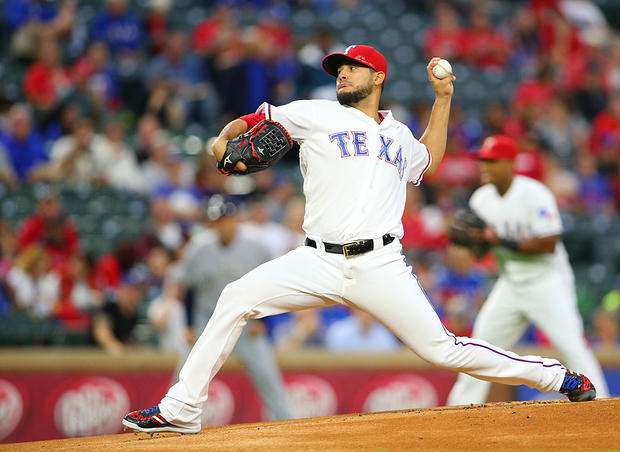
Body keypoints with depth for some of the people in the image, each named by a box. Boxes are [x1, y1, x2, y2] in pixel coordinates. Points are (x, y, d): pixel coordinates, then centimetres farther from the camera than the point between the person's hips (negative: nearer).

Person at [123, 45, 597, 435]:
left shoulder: (399, 134, 20)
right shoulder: (315, 116, 10)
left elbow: (428, 160, 41)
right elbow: (251, 122, 9)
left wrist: (443, 98, 32)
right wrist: (224, 141, -14)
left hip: (381, 267, 1)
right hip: (319, 262, -1)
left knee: (441, 349, -6)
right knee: (237, 298, -20)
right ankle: (181, 411, -14)